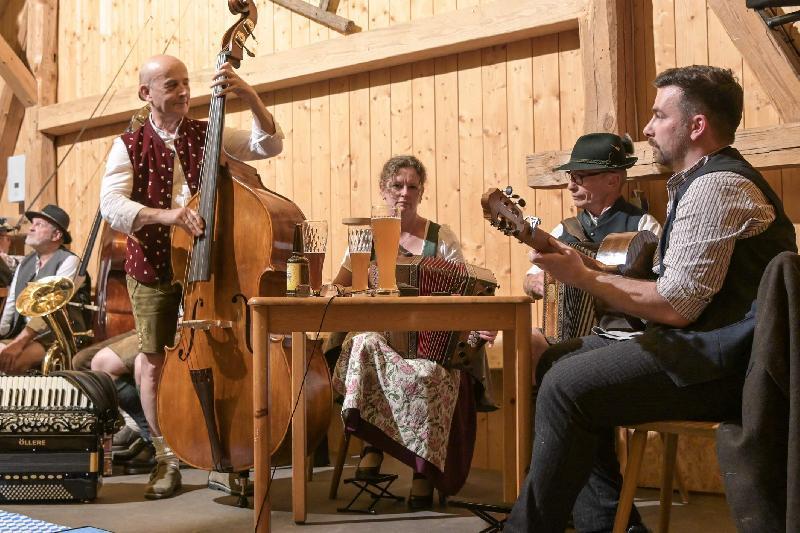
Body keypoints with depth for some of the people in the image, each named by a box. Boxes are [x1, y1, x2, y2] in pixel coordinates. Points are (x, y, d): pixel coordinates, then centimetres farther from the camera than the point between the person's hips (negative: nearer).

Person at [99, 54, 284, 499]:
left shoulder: (208, 136, 3)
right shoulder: (130, 146, -1)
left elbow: (270, 146, -7)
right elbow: (111, 205, -15)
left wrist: (250, 97, -21)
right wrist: (165, 214, -31)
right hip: (152, 270, 0)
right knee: (155, 362, 6)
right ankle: (167, 461, 19)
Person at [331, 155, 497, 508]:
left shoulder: (442, 238, 8)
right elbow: (337, 289, 8)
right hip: (377, 336, 1)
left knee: (433, 374, -35)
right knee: (365, 346, -35)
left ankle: (426, 469, -18)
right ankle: (373, 446, -23)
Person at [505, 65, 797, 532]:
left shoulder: (716, 185, -15)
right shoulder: (706, 181, 19)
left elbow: (677, 305, -22)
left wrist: (583, 277, -14)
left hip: (722, 363, -11)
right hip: (705, 344, 11)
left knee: (566, 386, -22)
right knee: (557, 360, 10)